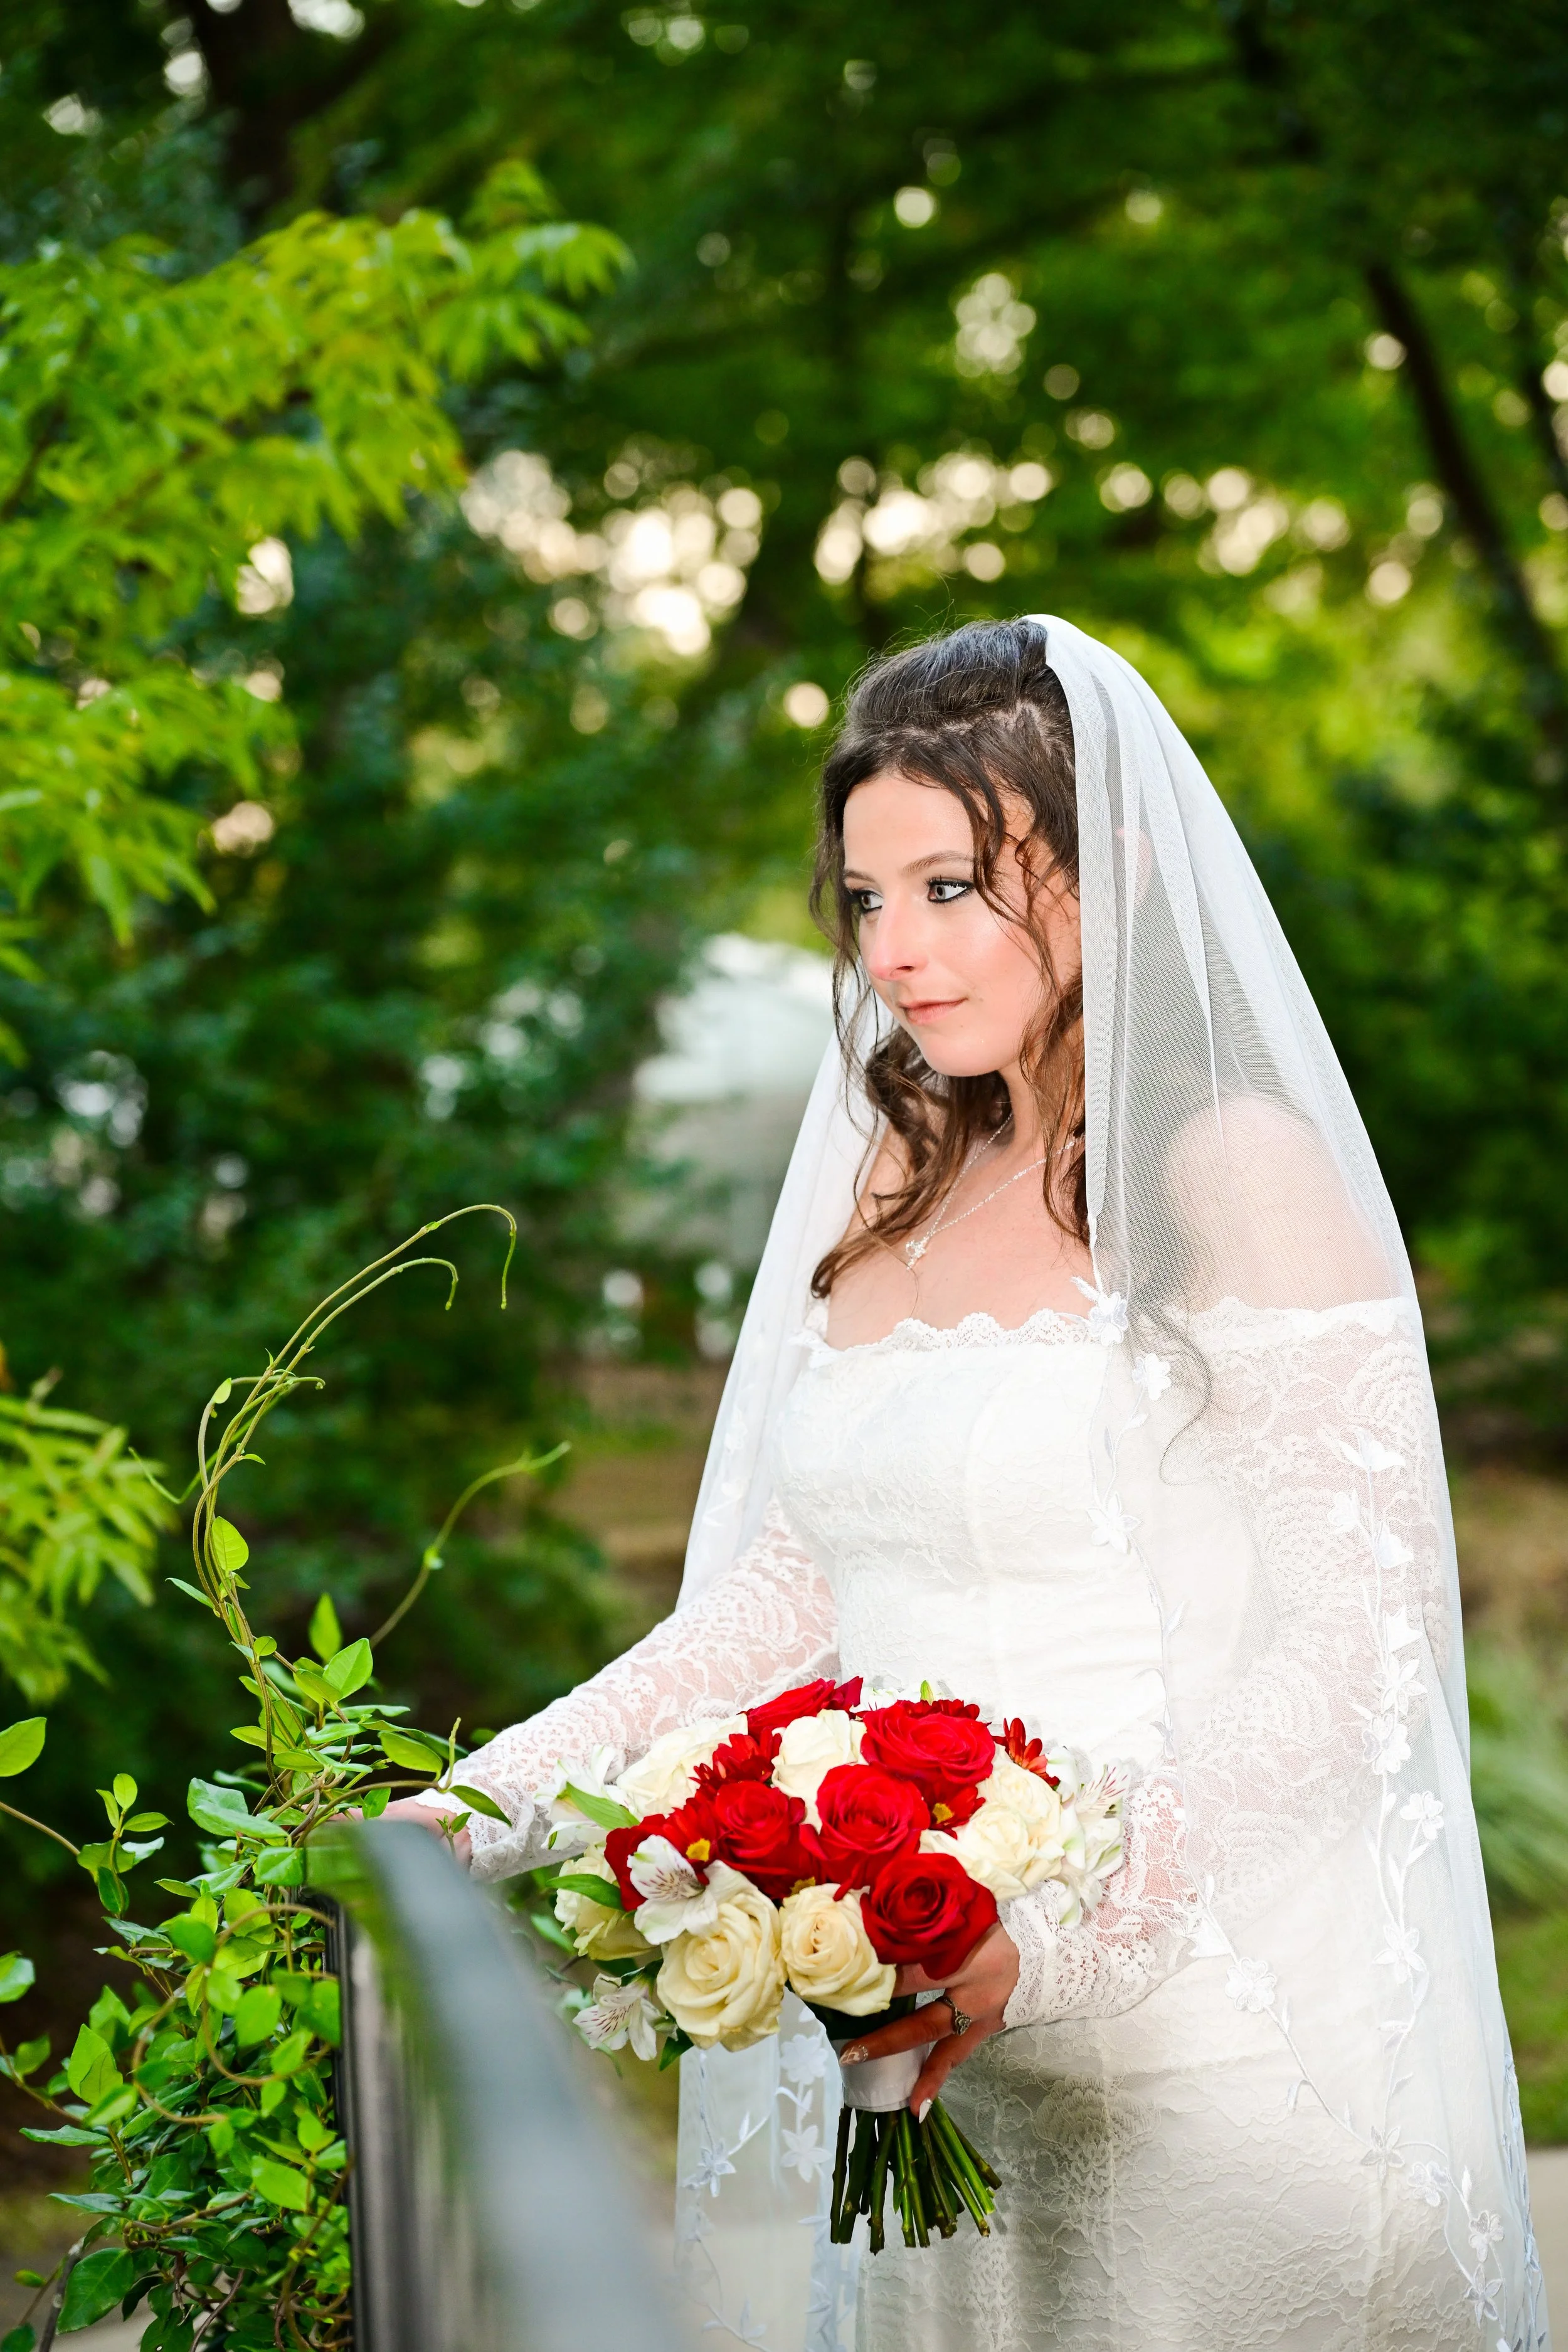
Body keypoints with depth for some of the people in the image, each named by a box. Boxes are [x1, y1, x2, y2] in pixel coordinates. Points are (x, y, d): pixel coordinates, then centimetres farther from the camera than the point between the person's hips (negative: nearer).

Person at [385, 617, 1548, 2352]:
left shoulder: (1232, 1170, -10)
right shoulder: (894, 1188, 10)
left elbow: (1353, 1653, -14)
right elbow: (791, 1589, 11)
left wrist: (1055, 1926, -23)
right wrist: (496, 1803, 1)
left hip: (1195, 2007, -6)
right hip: (926, 2041, 6)